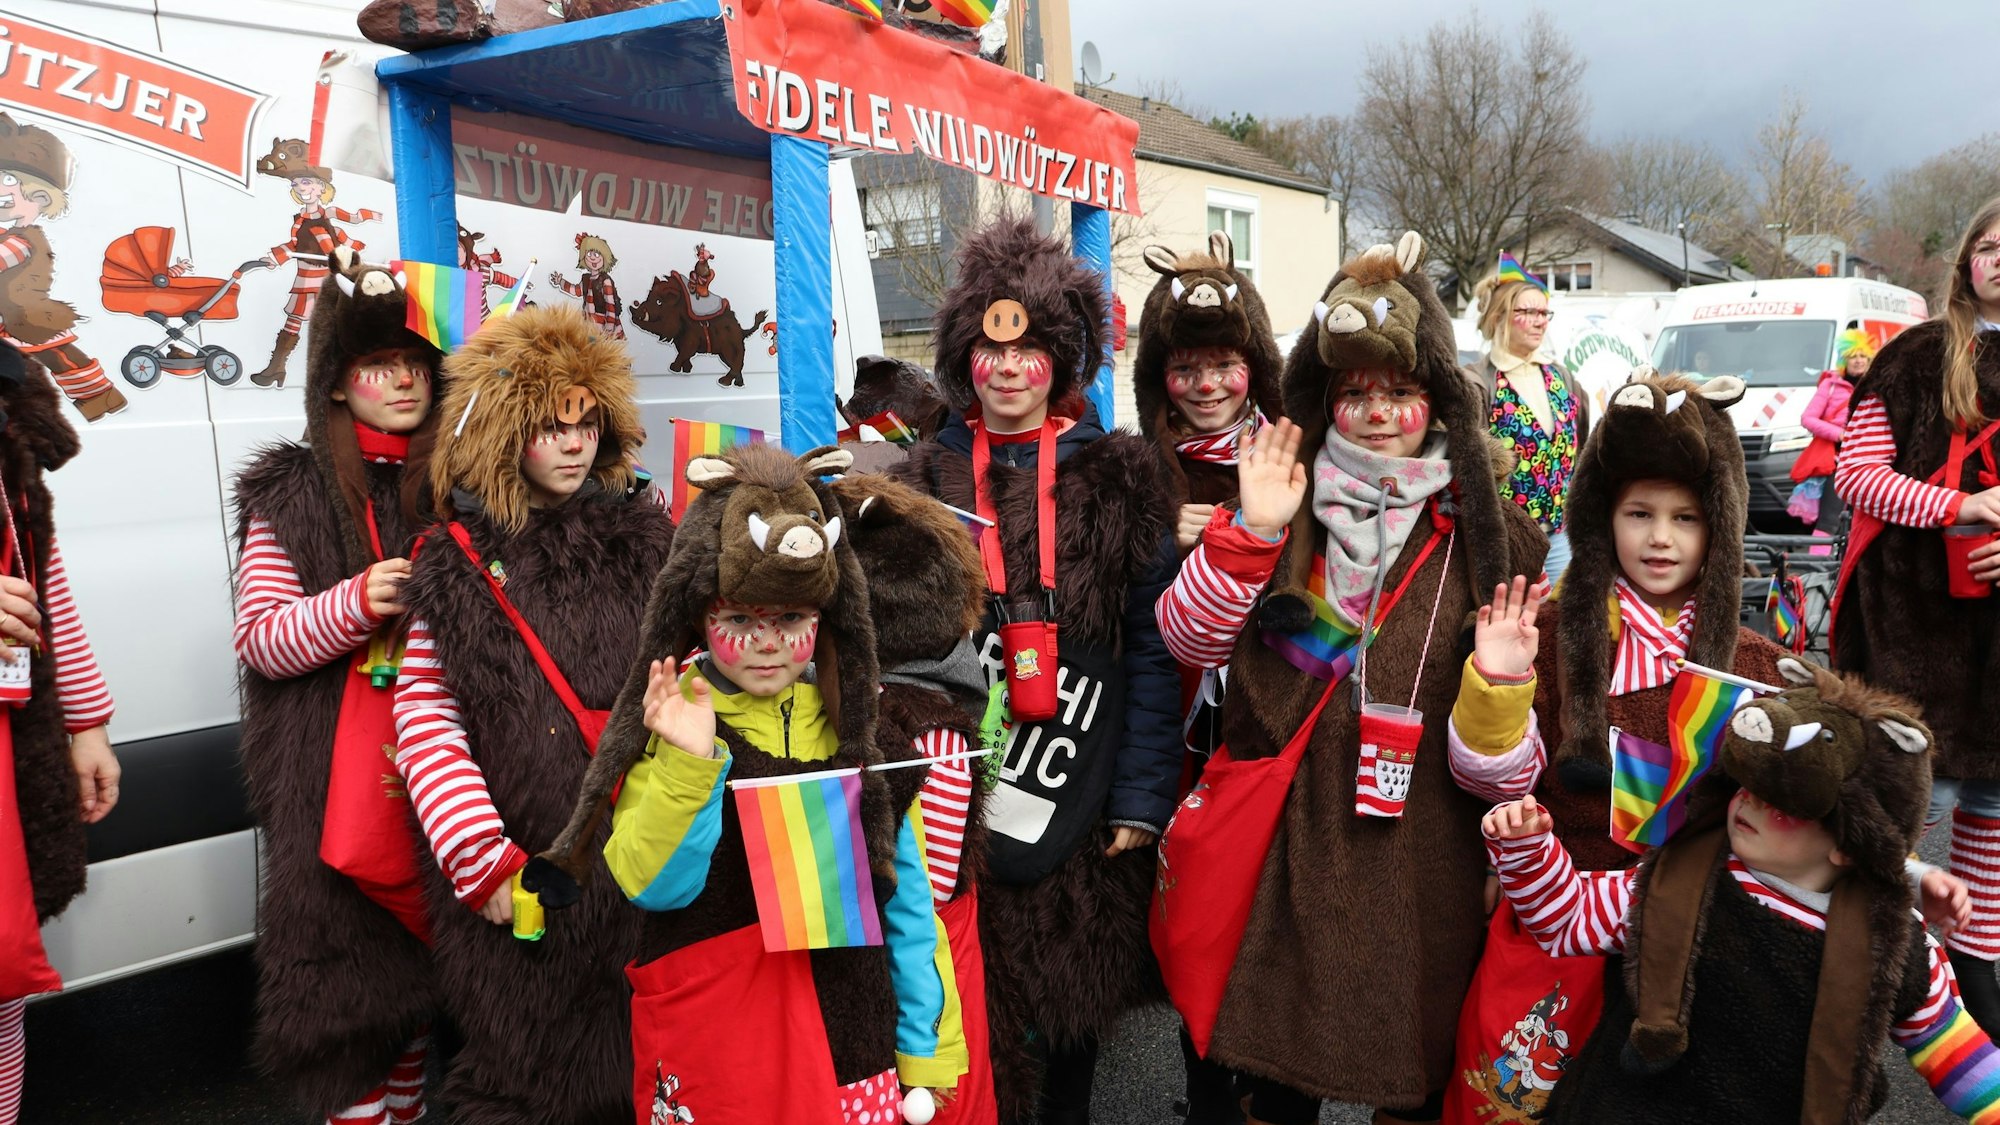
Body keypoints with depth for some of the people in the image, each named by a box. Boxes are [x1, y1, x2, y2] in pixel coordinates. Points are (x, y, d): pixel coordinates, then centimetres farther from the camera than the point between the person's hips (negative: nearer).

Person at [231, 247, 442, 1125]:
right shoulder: (291, 494, 2)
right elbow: (259, 640, -2)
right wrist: (355, 603, -18)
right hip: (335, 778, -2)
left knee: (416, 955, 10)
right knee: (351, 961, -2)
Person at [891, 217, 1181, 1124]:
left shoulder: (1119, 479, -1)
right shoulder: (922, 482, 3)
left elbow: (1151, 648, -2)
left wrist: (1141, 796, -7)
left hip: (1083, 805, 0)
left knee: (1079, 1002, 14)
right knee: (972, 1017, 5)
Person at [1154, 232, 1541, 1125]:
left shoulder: (1484, 528, 4)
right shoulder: (1290, 503, 3)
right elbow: (1189, 641, -6)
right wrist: (1251, 532, -16)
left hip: (1422, 843, 0)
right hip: (1289, 833, 0)